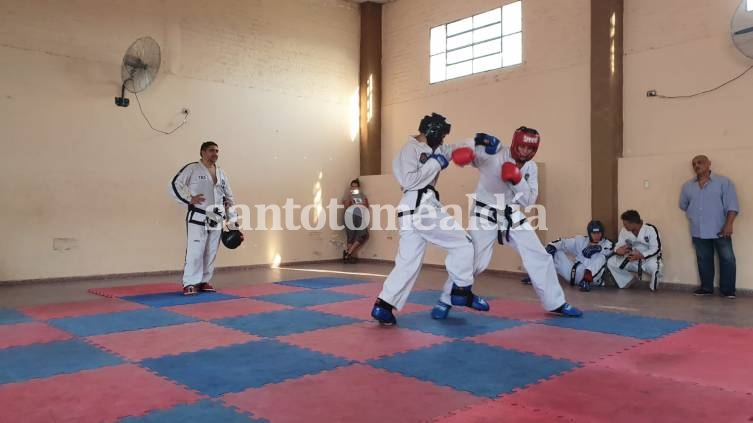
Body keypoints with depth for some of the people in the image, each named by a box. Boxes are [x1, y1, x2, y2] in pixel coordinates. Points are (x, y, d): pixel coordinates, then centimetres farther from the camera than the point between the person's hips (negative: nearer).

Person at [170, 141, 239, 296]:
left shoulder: (221, 173, 12)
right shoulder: (192, 169, -5)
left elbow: (229, 197, 16)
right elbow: (175, 185, -9)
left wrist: (233, 219, 12)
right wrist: (189, 199, -16)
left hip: (216, 219, 6)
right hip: (198, 218, -6)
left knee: (211, 252, 10)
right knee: (195, 251, -7)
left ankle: (204, 281, 21)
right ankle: (190, 283, 2)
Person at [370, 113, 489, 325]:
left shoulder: (429, 150, 22)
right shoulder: (410, 150, -7)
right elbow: (409, 181, -18)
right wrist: (435, 163, -12)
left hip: (415, 209, 10)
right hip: (420, 207, -10)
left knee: (408, 262, 8)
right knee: (462, 243, 2)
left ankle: (383, 306, 6)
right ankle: (461, 292, 10)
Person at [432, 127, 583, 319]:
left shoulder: (531, 167, 1)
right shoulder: (494, 154, -17)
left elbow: (529, 200, -2)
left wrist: (518, 181, -21)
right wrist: (478, 141, -52)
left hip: (513, 216, 6)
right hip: (485, 215, -6)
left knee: (540, 258, 7)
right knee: (471, 260, -10)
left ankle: (556, 303, 24)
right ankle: (445, 301, 10)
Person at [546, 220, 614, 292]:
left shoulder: (607, 243, 3)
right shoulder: (581, 241, 11)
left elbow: (610, 250, -20)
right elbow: (563, 242, 3)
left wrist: (599, 248, -38)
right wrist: (552, 245, -16)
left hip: (593, 277, -3)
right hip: (576, 273, 3)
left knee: (601, 257, -30)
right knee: (556, 252, 0)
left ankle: (587, 281, -44)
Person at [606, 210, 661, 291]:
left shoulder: (650, 229, -17)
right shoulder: (624, 231, -4)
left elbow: (656, 249, -19)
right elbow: (619, 246, -4)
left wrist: (641, 255, -34)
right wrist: (618, 250, -31)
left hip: (648, 258, -4)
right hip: (632, 259, 4)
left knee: (655, 266, -39)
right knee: (611, 262, -15)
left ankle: (653, 286, -7)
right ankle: (626, 281, 4)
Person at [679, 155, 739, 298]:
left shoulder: (723, 182, -4)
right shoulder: (687, 186, 8)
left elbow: (732, 205, -9)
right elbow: (683, 205, 20)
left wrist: (728, 224, -16)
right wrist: (694, 215, 9)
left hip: (719, 230, -4)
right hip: (698, 232, 4)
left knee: (727, 259, -3)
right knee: (703, 260, 10)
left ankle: (728, 290, 5)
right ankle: (706, 287, 20)